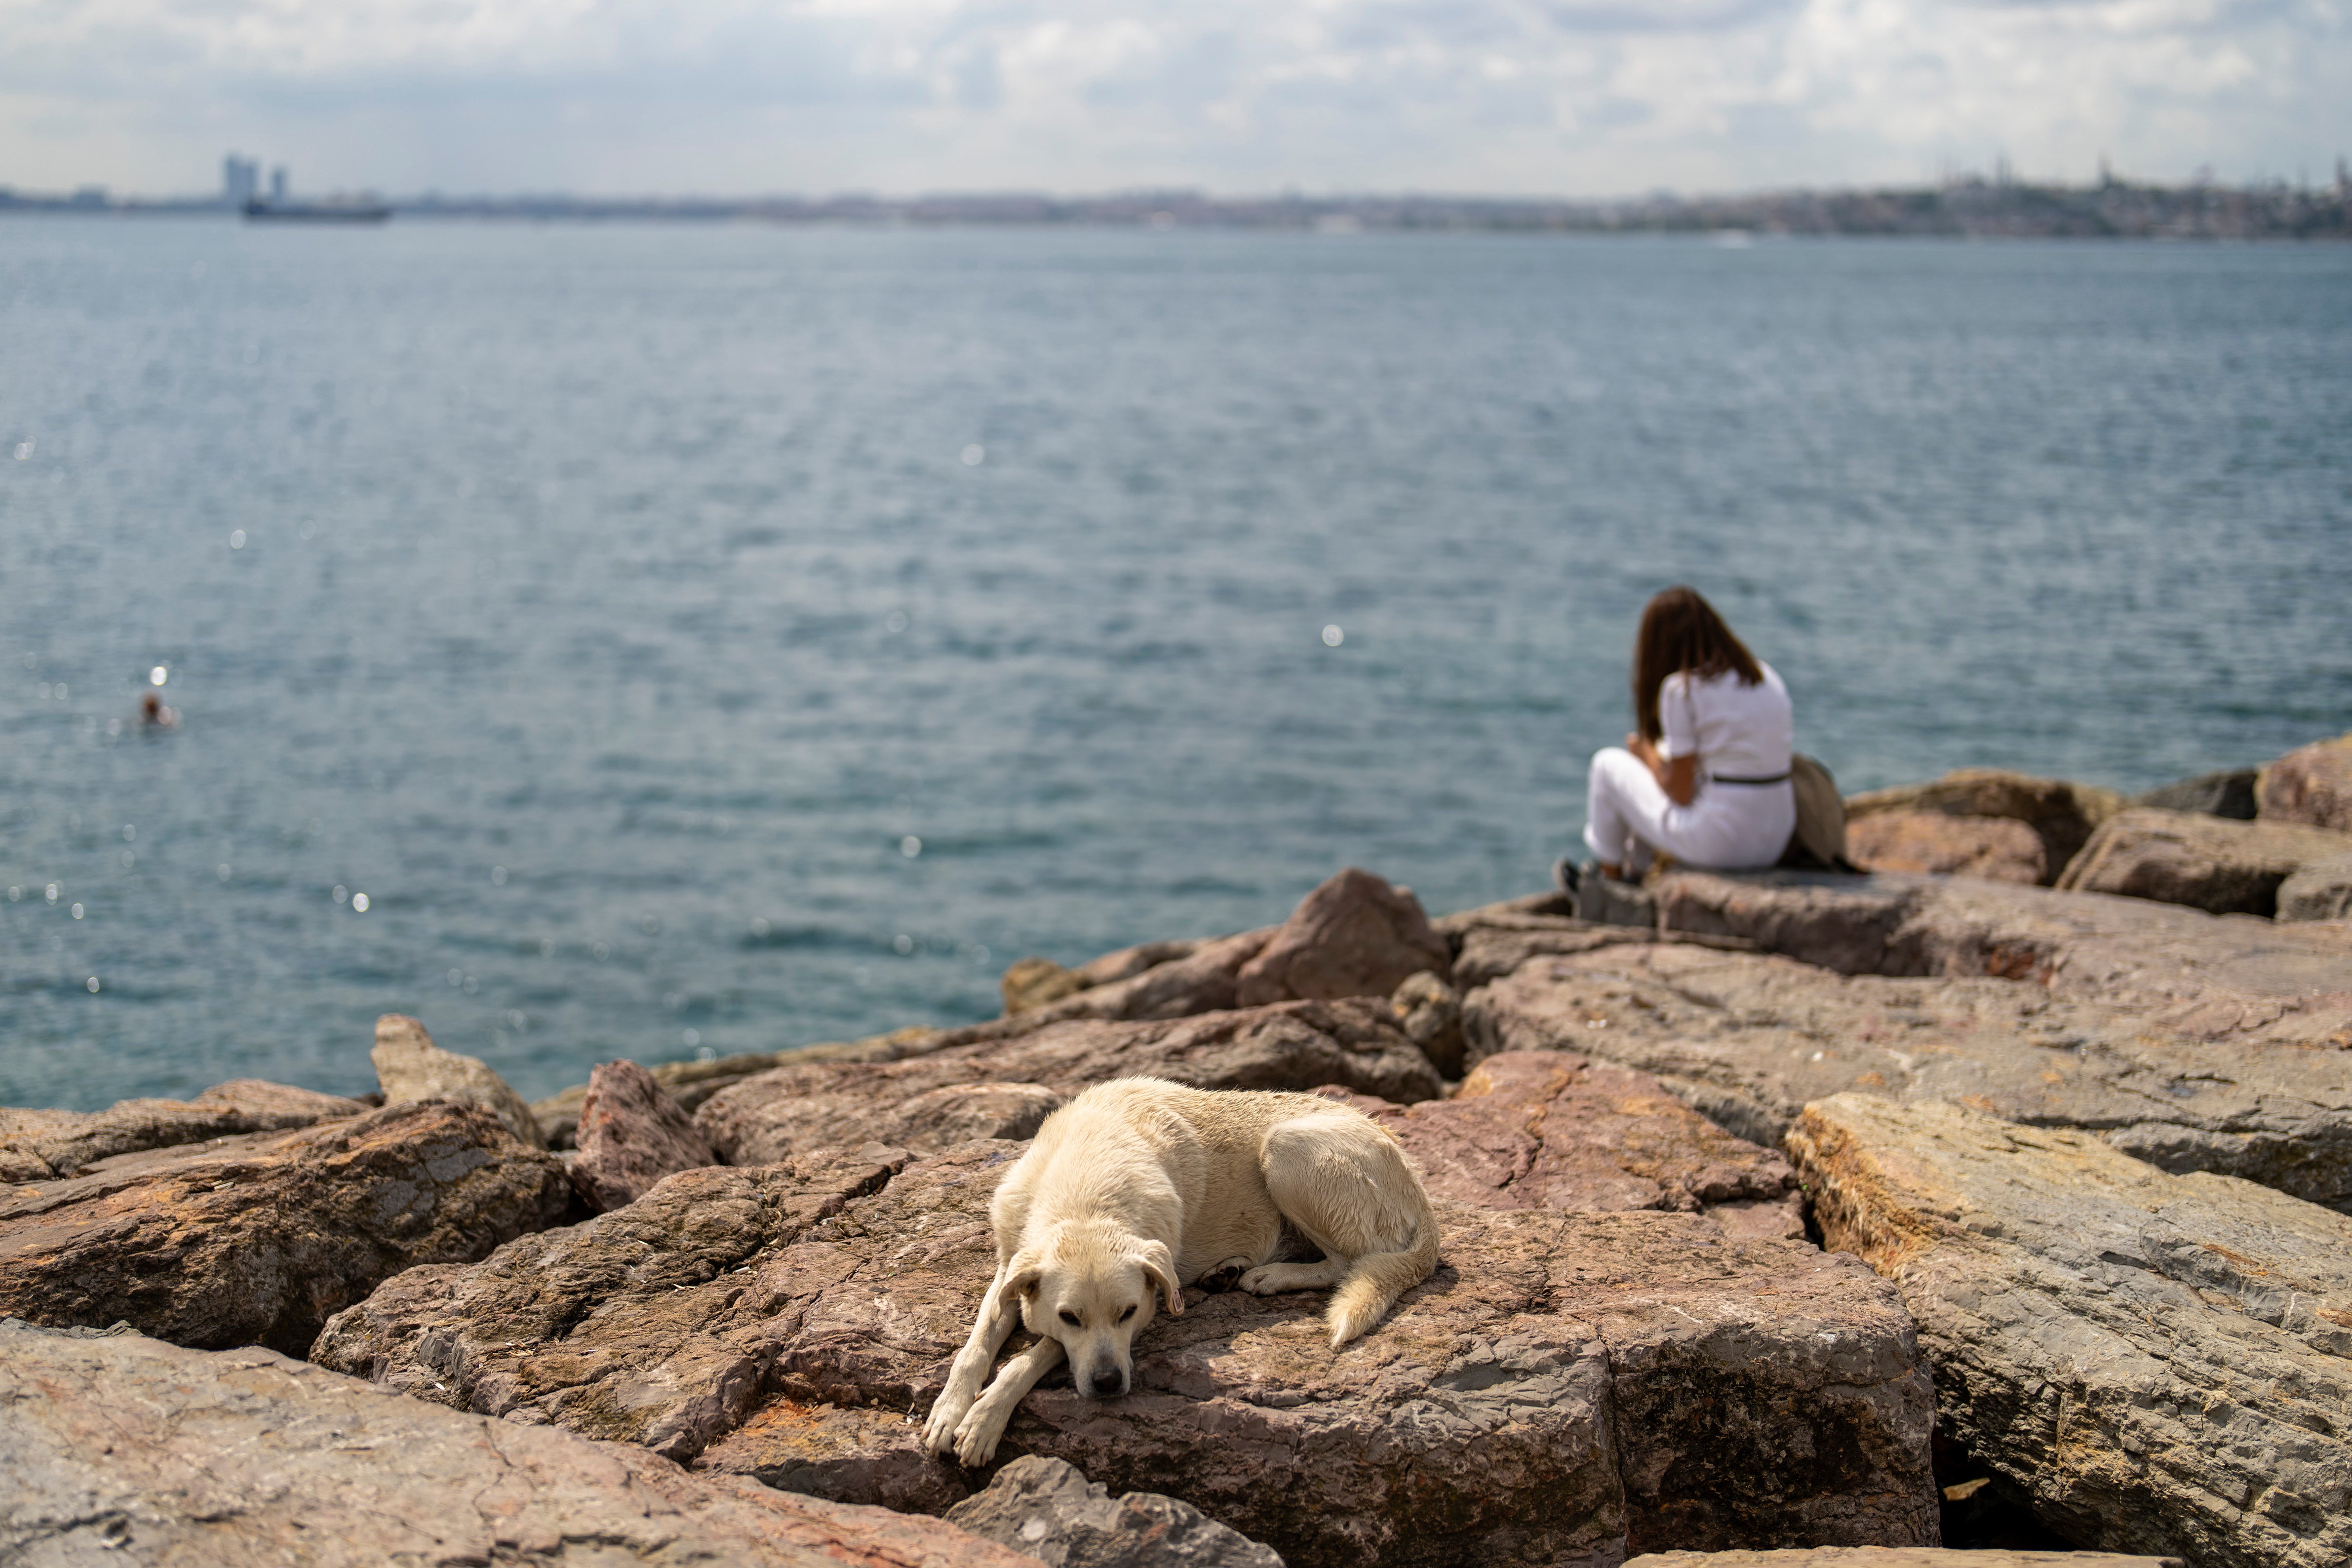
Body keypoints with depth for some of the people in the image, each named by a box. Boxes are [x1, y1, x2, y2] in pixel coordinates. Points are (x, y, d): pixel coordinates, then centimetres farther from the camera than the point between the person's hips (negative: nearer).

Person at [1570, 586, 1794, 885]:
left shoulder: (1680, 689, -12)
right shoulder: (1767, 676, 8)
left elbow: (1681, 793, -11)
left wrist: (1647, 754, 9)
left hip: (1717, 843, -7)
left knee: (1608, 763, 16)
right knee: (1666, 757, 31)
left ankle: (1610, 879, 35)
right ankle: (1634, 871, 47)